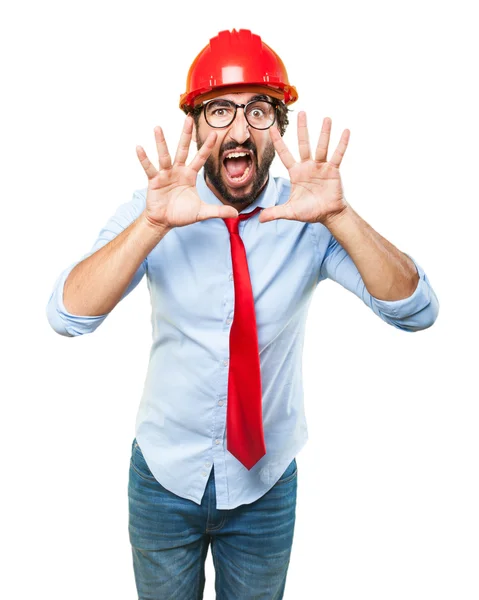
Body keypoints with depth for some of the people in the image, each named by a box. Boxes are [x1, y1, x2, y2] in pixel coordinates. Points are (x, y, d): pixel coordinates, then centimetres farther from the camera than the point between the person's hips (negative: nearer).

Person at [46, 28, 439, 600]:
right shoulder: (149, 213, -14)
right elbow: (66, 315, -25)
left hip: (266, 480, 0)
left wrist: (338, 216, -36)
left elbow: (417, 312, -22)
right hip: (165, 474, 0)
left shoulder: (309, 220, -14)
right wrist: (153, 225, -39)